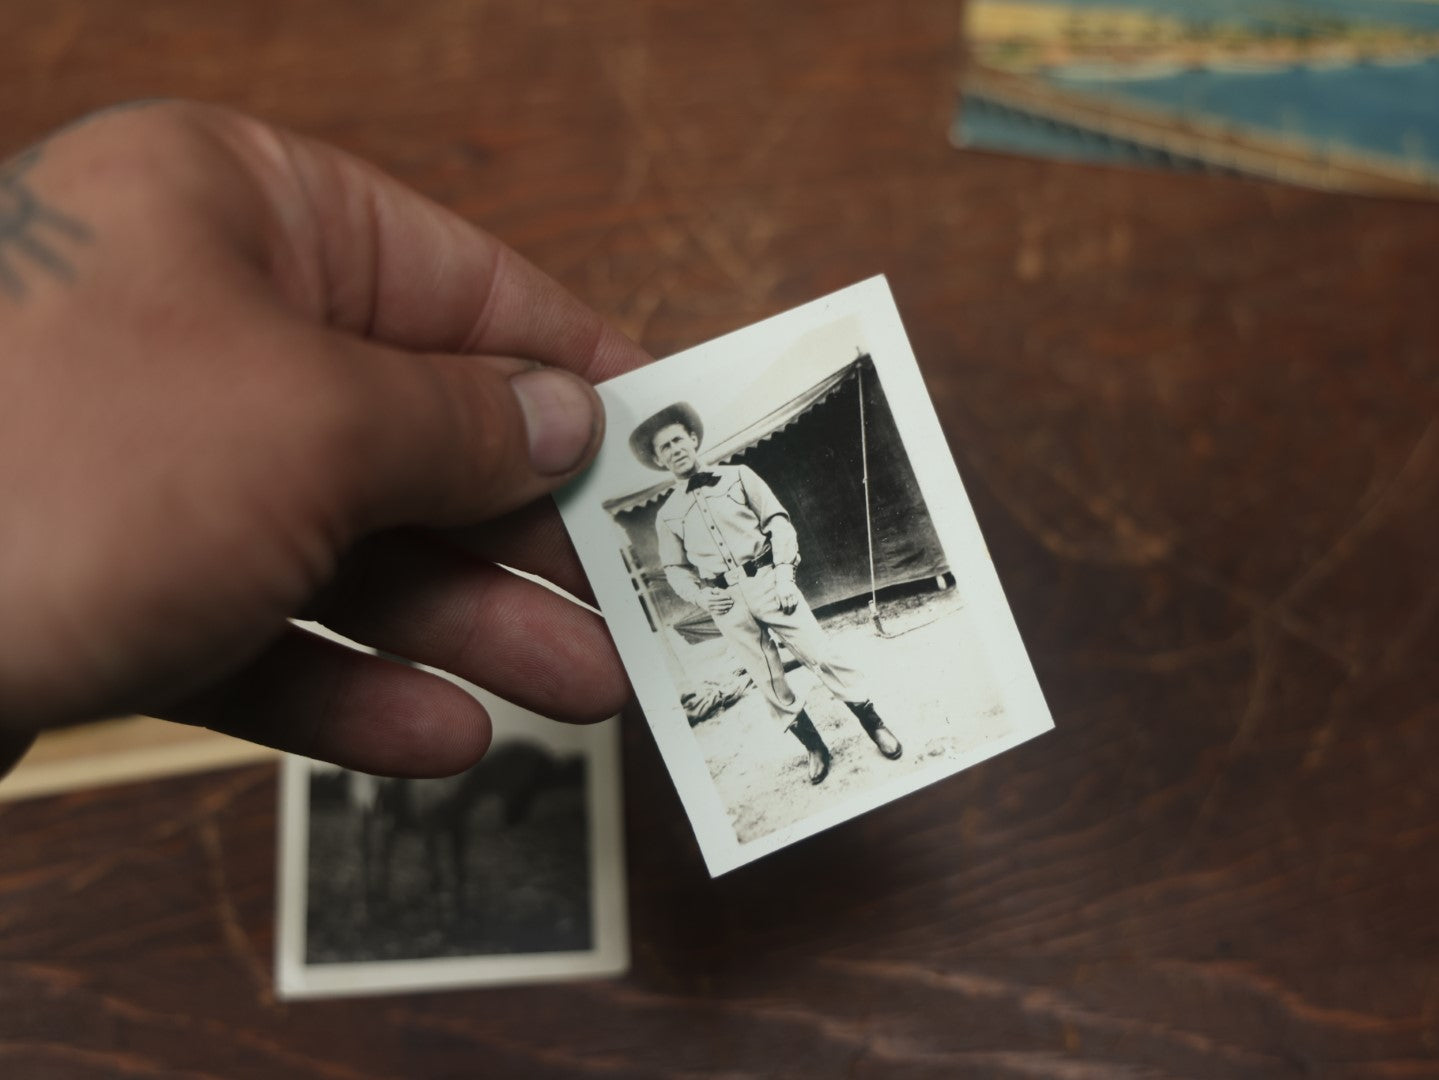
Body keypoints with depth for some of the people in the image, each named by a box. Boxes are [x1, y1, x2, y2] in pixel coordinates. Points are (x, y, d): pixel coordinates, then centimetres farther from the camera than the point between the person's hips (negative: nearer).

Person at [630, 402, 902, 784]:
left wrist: (784, 575, -9)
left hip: (767, 582, -1)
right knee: (770, 683, 4)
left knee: (821, 656, -4)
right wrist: (699, 596, -5)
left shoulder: (736, 476, 6)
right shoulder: (667, 515, 10)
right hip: (727, 603, 2)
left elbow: (777, 520, 2)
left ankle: (876, 727, 11)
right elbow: (675, 569, 14)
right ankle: (815, 749, 18)